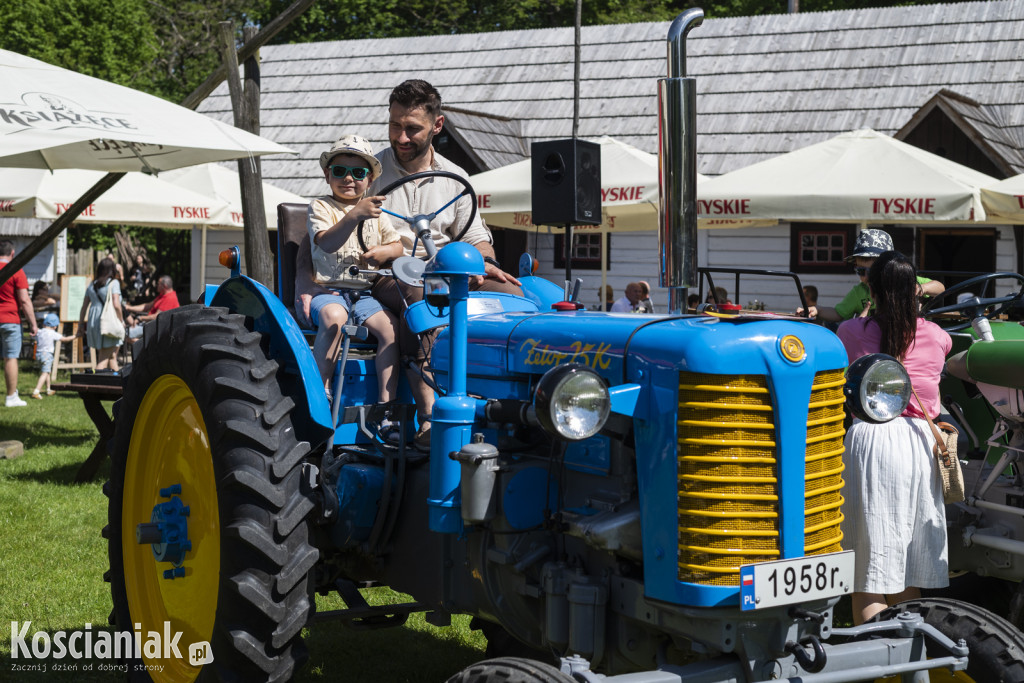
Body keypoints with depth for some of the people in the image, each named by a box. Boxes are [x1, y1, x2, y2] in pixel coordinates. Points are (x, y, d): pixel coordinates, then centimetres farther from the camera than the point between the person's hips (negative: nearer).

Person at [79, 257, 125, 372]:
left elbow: (84, 307, 14)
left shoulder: (92, 285, 12)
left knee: (112, 356, 15)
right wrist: (121, 321, -4)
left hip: (93, 322, 6)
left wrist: (81, 324, 20)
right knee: (104, 359, -5)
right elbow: (116, 305, -15)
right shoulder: (113, 283, -5)